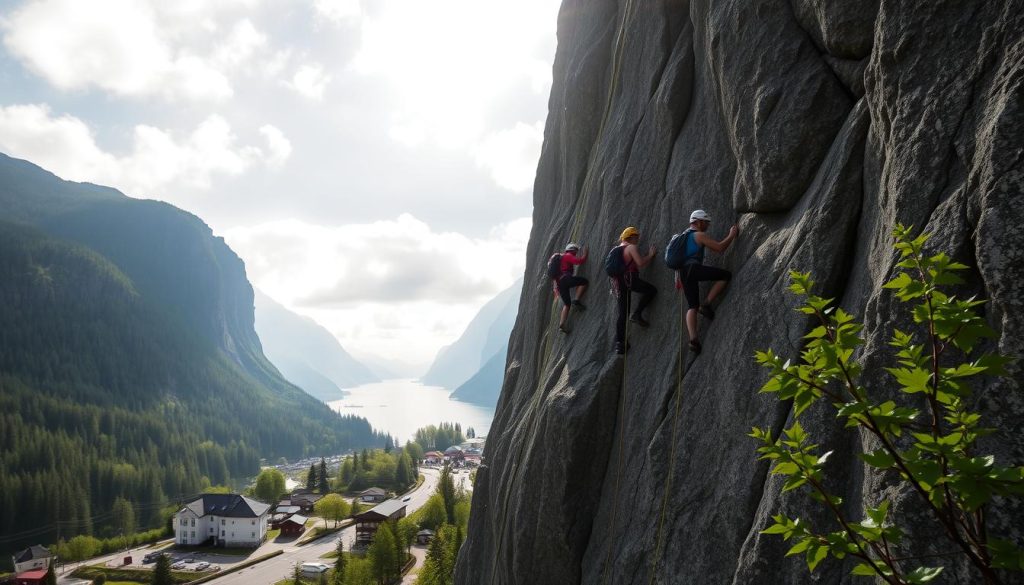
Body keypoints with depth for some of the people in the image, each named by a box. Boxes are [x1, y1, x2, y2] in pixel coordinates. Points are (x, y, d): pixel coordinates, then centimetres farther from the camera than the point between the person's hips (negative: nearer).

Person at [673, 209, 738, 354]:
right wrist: (731, 235, 10)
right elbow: (720, 248, -3)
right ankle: (706, 305, -7)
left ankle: (693, 339, -11)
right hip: (693, 268, -8)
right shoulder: (700, 235, 3)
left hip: (682, 272, 8)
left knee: (692, 307, 6)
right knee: (726, 275, -2)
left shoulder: (683, 236, 29)